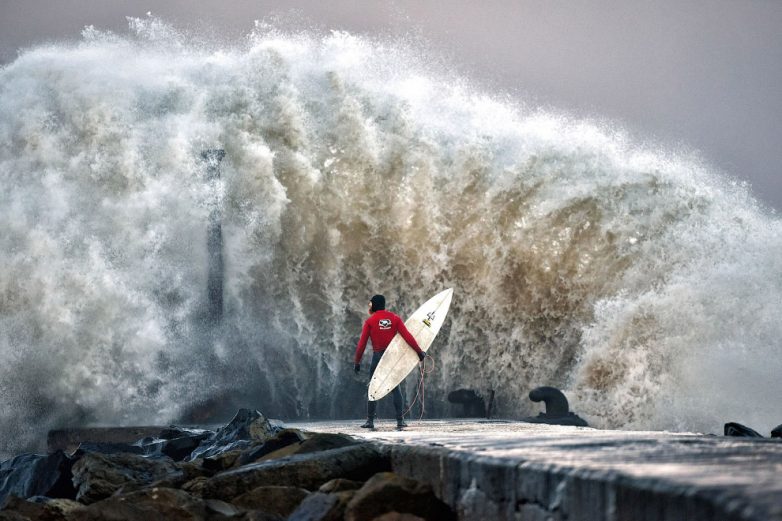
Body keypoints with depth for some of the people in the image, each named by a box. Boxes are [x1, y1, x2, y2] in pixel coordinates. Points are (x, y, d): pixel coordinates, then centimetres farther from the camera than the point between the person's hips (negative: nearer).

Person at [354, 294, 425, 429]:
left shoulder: (370, 321, -4)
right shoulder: (395, 318, 1)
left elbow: (362, 344, -6)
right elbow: (407, 337, -6)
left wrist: (357, 362, 1)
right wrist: (419, 351, -2)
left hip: (377, 356, -2)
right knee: (396, 389, 8)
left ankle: (370, 421, 3)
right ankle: (400, 420, 3)